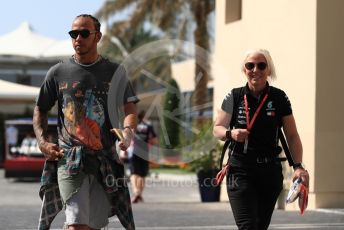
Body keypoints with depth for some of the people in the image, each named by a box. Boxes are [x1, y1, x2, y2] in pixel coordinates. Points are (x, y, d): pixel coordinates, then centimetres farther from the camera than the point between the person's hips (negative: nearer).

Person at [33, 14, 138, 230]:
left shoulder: (115, 72, 7)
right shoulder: (58, 73, 8)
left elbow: (130, 109, 1)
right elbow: (40, 110, 16)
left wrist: (128, 130, -21)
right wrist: (43, 142, 0)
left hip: (104, 161, 2)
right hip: (69, 158, -2)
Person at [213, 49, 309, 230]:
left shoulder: (279, 98, 2)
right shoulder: (234, 97, 1)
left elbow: (292, 136, 3)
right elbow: (217, 129, 6)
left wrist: (298, 166, -10)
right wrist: (230, 133, -17)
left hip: (270, 172, 2)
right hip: (240, 170, -2)